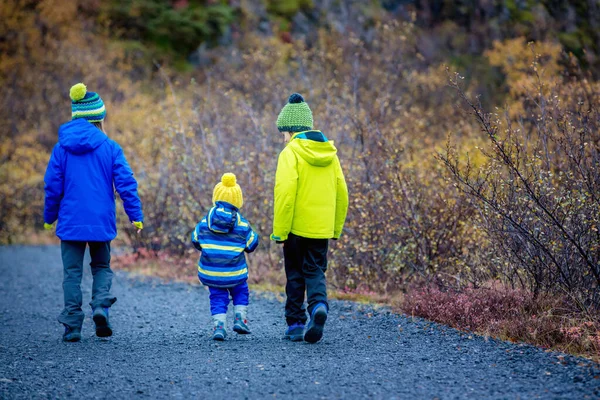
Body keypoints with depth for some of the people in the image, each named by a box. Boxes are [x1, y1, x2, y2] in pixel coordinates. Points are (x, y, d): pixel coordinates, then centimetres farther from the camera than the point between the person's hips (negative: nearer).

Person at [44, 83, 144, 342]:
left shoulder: (62, 148, -1)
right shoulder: (110, 148, -4)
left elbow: (52, 186, 1)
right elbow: (126, 183, -6)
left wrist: (49, 217, 14)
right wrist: (136, 215, 2)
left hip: (70, 222, 0)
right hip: (101, 222, 0)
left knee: (72, 272, 7)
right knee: (102, 267, 17)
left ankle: (72, 325, 2)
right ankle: (101, 305, -9)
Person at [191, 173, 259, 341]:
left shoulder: (205, 221, -4)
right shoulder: (242, 224, -7)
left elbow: (195, 240, 5)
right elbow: (251, 245, 1)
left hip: (210, 272, 1)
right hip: (235, 273, -1)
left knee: (218, 297, 11)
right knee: (240, 292, 24)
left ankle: (219, 325, -6)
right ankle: (240, 318, 10)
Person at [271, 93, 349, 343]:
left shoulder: (291, 153, -10)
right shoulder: (329, 153, 8)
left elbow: (285, 193, -18)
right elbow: (342, 194, 10)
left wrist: (279, 231, -13)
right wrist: (337, 228, 18)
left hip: (297, 227, -4)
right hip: (323, 228, 4)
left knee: (295, 275, 9)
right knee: (315, 272, 11)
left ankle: (296, 324, 13)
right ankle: (319, 305, -16)